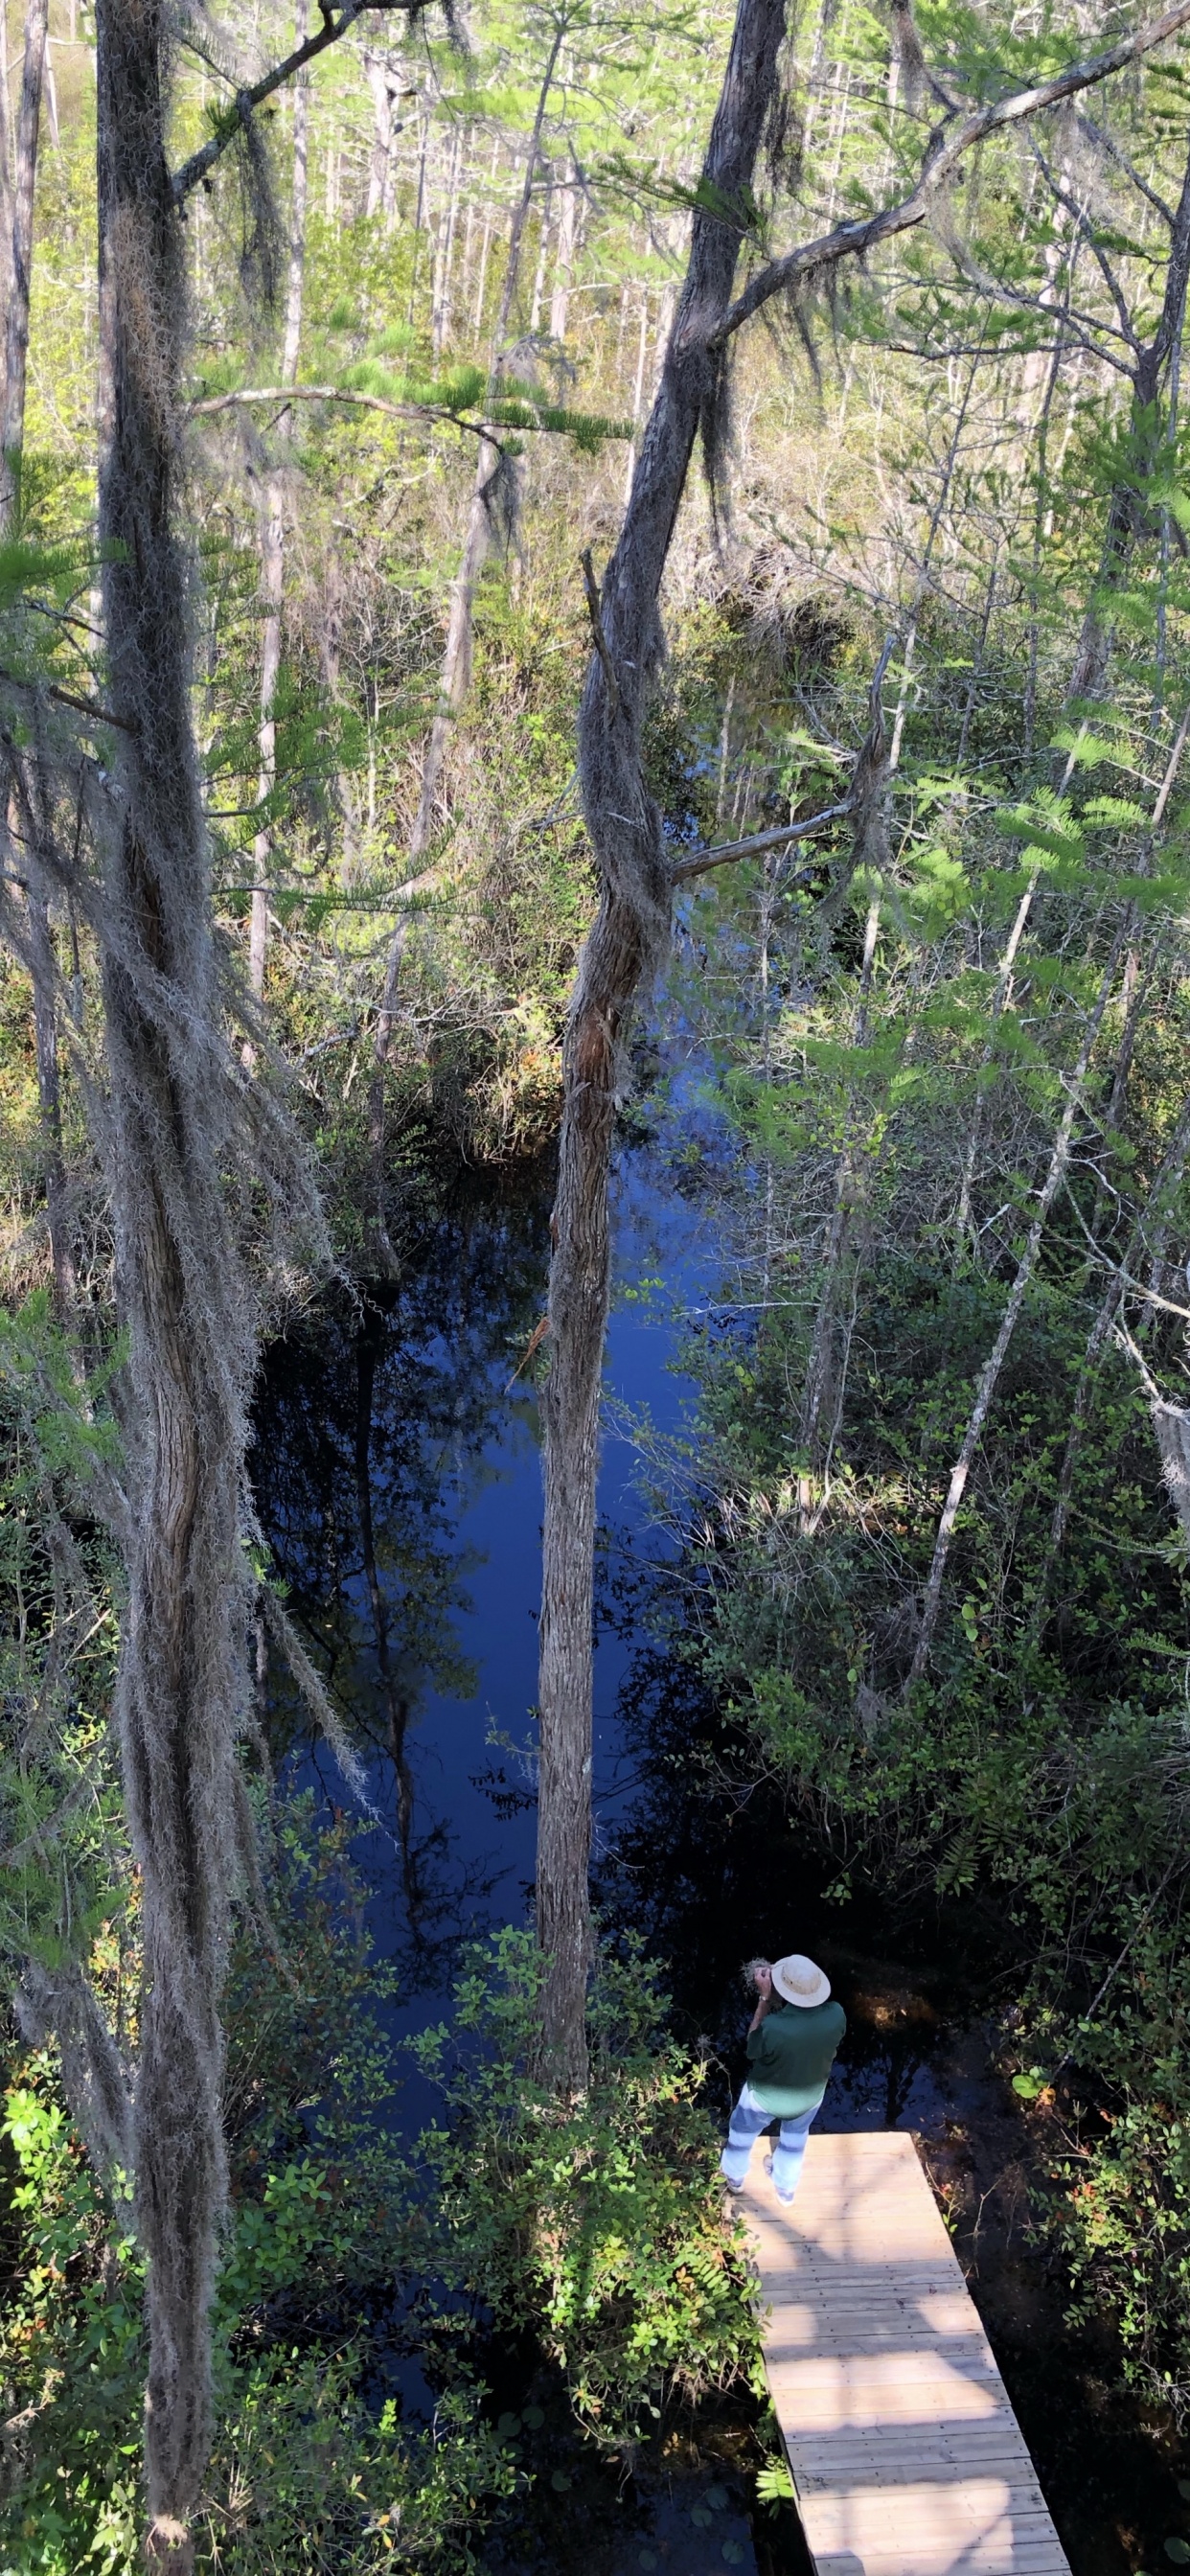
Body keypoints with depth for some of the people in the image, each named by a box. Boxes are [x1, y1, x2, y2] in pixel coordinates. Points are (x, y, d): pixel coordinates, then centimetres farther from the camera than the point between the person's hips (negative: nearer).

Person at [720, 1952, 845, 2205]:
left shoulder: (773, 2027, -43)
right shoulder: (836, 2015, -31)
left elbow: (753, 2048, -19)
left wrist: (764, 1998, -24)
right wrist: (774, 1999, -12)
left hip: (766, 2097, -2)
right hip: (810, 2096, 3)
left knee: (743, 2130, 32)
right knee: (795, 2137, 35)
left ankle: (735, 2175, 59)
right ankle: (786, 2187, 59)